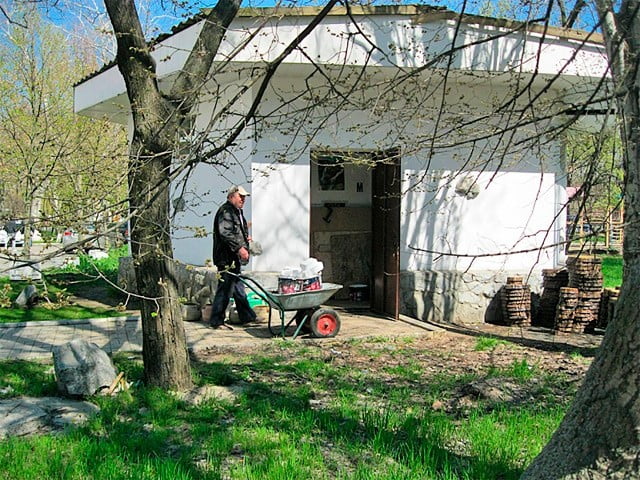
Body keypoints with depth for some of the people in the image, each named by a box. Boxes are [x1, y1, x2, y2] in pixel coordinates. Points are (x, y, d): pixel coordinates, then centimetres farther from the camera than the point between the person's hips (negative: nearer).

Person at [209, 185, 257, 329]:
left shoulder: (237, 212, 21)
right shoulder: (225, 212, -13)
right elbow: (225, 233, -24)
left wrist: (245, 238, 16)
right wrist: (239, 248, -27)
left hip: (234, 259, 11)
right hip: (226, 259, -11)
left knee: (239, 289, 17)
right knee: (225, 290, -7)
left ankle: (247, 317, 24)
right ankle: (216, 321, -1)